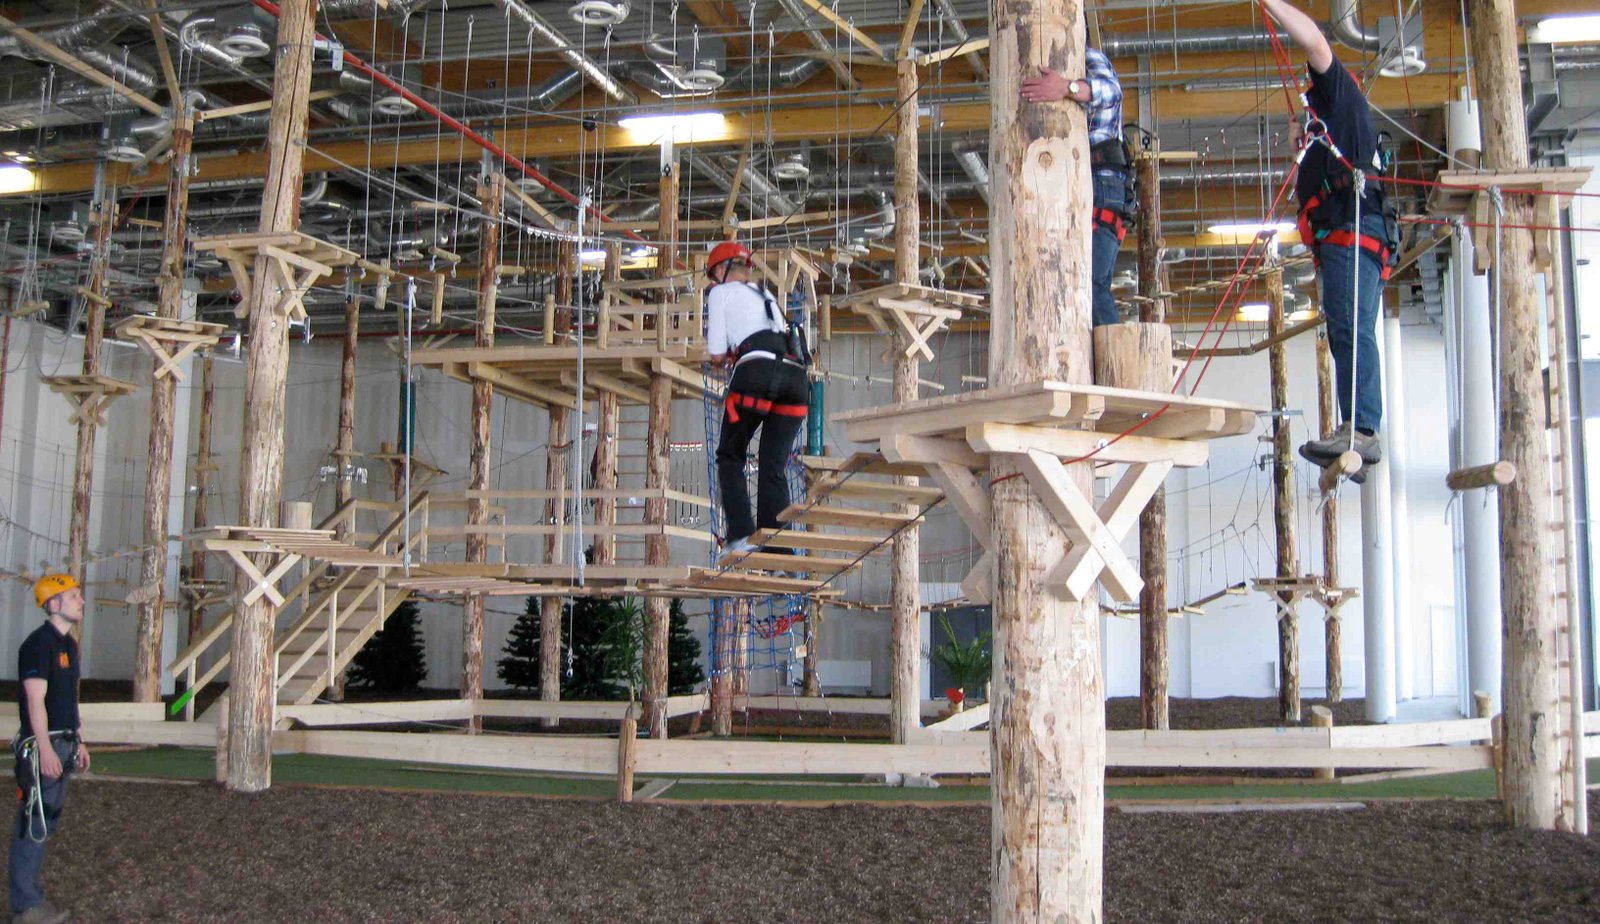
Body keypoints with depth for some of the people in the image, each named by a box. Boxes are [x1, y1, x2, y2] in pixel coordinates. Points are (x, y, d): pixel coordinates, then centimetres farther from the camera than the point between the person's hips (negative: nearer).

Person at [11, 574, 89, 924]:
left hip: (61, 743, 9)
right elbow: (35, 701, -19)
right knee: (33, 824, -5)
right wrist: (46, 749, -22)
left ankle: (29, 891, 24)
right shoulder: (39, 644, -15)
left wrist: (76, 742, 21)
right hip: (40, 746, -9)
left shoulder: (67, 644, 13)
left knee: (48, 820, 14)